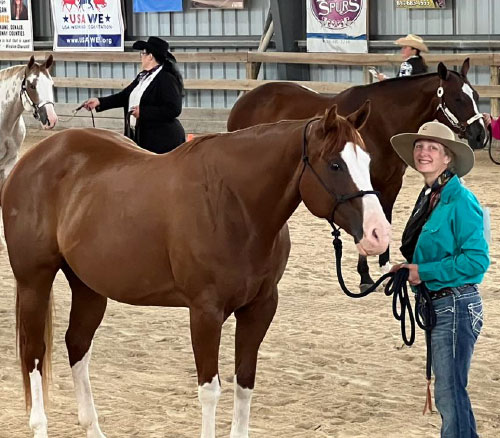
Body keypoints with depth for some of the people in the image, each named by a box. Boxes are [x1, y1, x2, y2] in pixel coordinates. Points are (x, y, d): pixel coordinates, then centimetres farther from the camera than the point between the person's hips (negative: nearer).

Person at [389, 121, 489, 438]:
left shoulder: (461, 201, -17)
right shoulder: (428, 198, 11)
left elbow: (476, 260, -22)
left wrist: (423, 272, -19)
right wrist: (409, 268, 4)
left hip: (456, 306, -10)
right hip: (436, 304, 10)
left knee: (450, 394, -6)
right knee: (449, 392, 19)